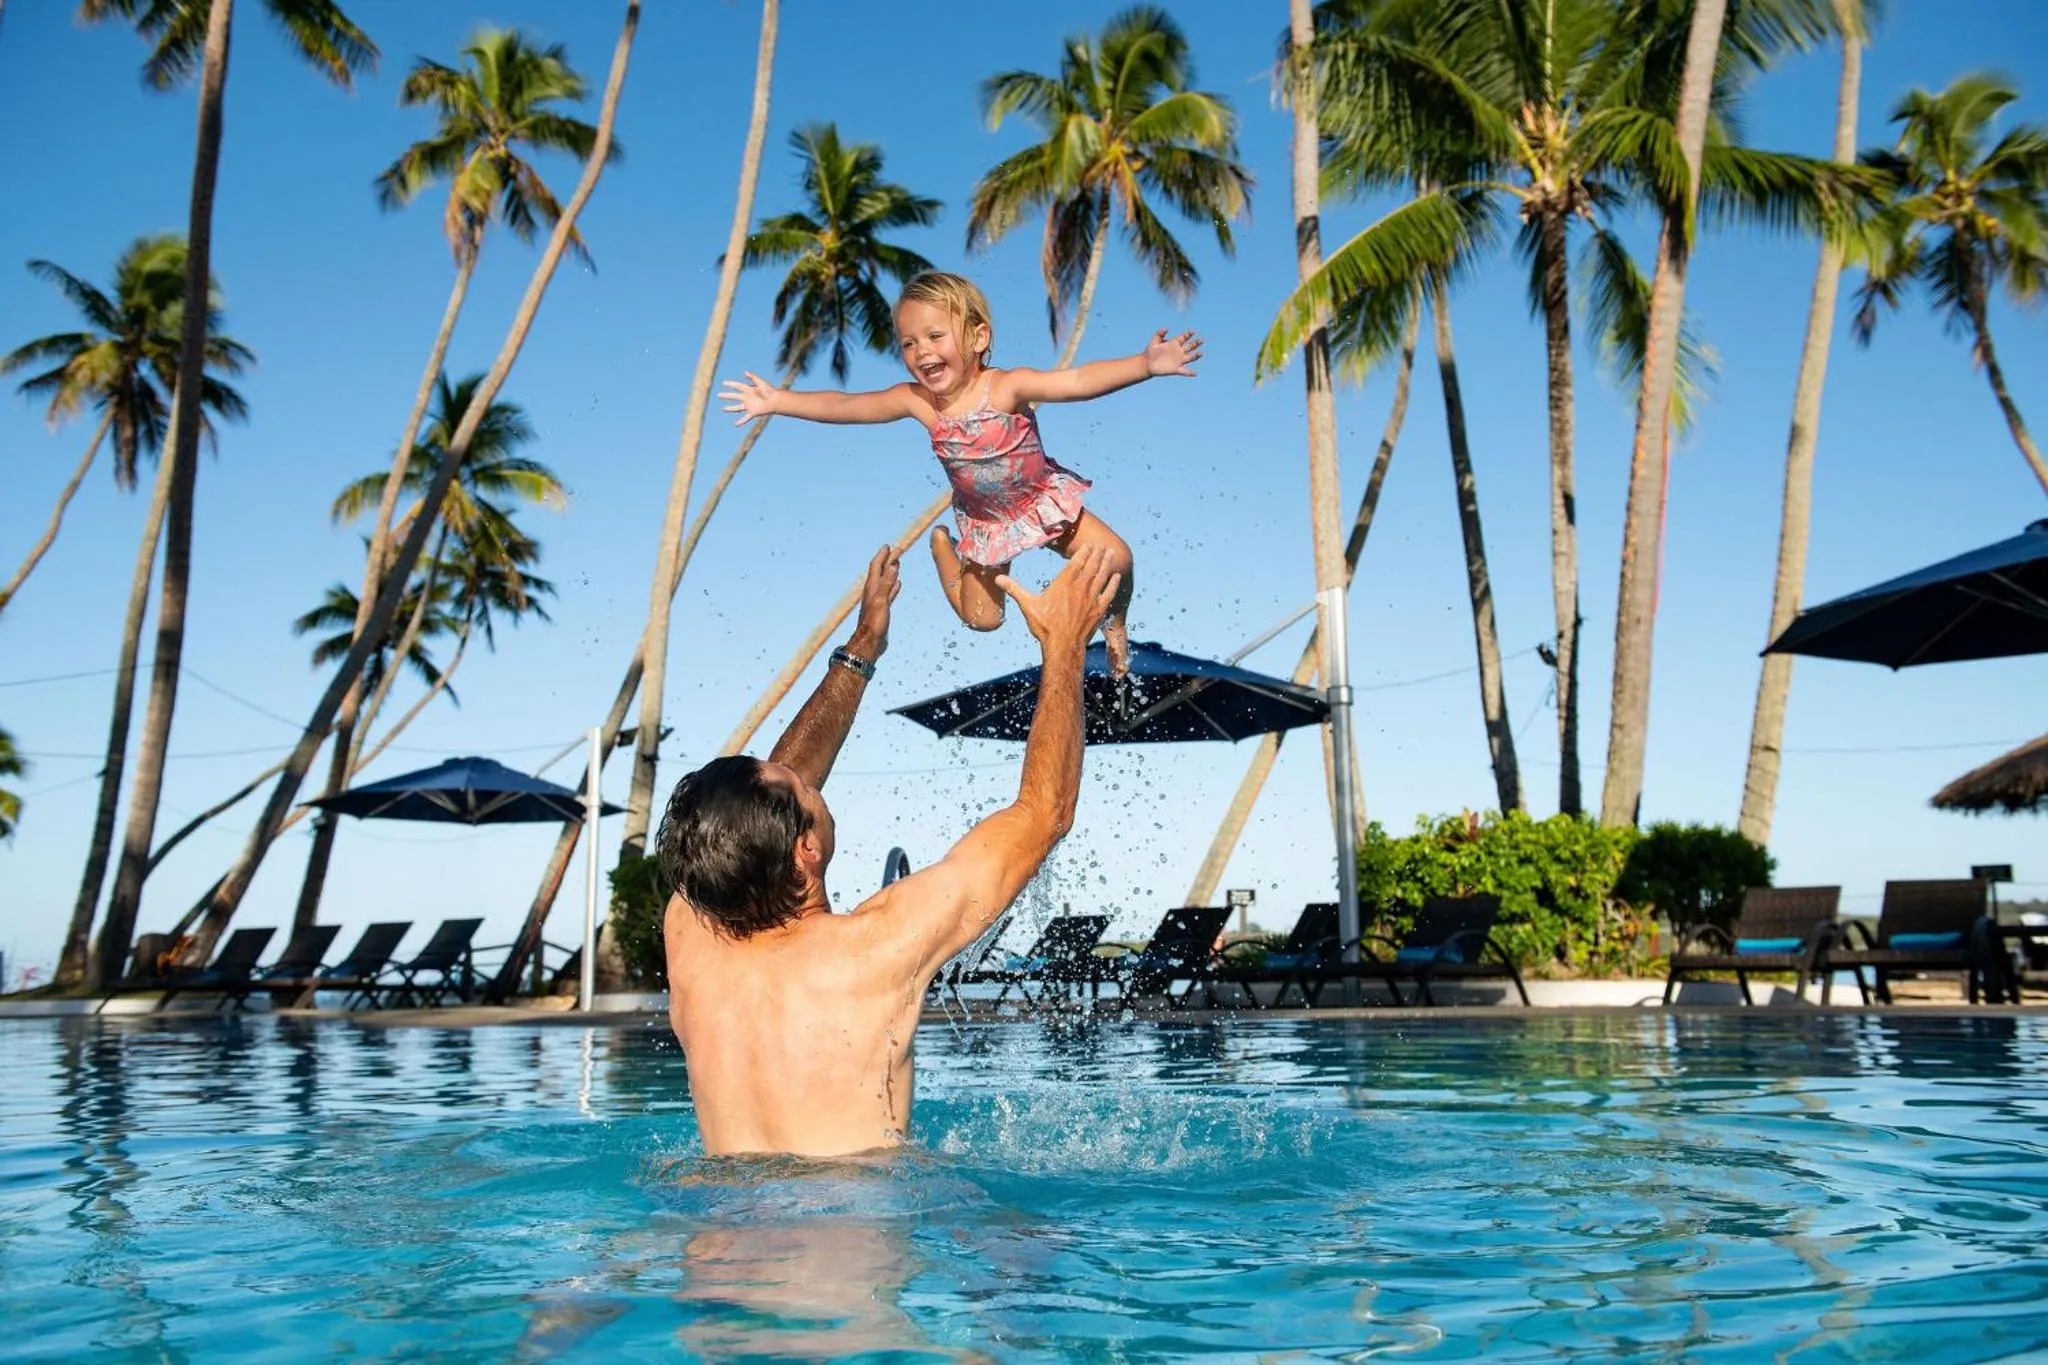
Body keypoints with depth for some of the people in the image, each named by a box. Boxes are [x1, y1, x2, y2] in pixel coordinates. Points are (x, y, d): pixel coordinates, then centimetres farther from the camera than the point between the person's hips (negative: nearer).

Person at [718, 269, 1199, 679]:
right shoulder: (916, 400, -20)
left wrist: (1144, 364, -56)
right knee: (982, 618, 9)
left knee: (1115, 560, -15)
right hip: (985, 522, 2)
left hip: (1046, 501, -2)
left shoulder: (1008, 387, -30)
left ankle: (1115, 621, 19)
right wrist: (779, 401, -14)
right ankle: (942, 546, 37)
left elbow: (1077, 381, -42)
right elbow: (844, 405, -13)